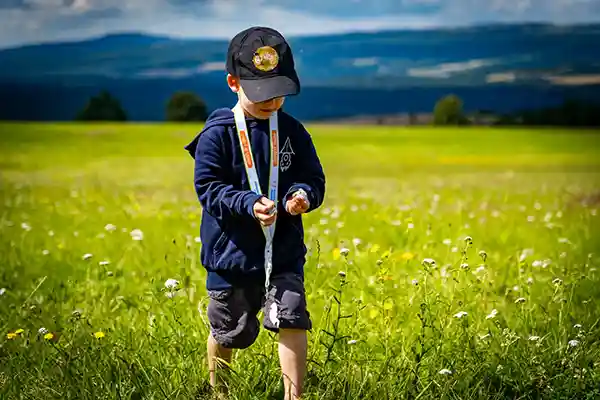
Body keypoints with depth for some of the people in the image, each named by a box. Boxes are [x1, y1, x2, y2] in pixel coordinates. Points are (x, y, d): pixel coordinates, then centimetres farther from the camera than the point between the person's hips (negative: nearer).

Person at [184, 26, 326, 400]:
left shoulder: (293, 131, 1)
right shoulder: (218, 134, -11)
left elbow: (315, 179, 6)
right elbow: (208, 187, -13)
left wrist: (305, 195, -18)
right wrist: (249, 204, -28)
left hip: (284, 252, 2)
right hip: (232, 253, -2)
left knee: (291, 320, -12)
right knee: (227, 332, 14)